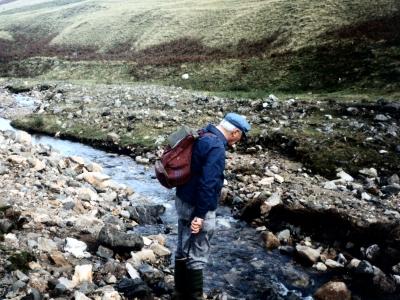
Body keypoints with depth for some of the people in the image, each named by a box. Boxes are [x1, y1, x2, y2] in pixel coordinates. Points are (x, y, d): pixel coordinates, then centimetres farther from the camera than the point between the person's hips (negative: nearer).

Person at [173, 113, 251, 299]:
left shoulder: (203, 138, 8)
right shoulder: (217, 148, -22)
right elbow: (208, 184, -26)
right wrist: (200, 215, -23)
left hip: (183, 201, 10)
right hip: (196, 207, -10)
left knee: (183, 250, 19)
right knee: (197, 256, 3)